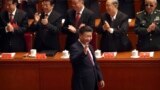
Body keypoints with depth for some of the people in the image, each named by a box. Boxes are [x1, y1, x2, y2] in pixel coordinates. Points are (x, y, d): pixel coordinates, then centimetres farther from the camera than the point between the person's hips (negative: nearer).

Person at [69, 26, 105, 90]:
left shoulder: (89, 47, 15)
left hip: (92, 82, 9)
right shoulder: (74, 47, -13)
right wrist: (84, 53, -46)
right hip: (82, 83, -9)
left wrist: (100, 78, 19)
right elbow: (73, 61, -31)